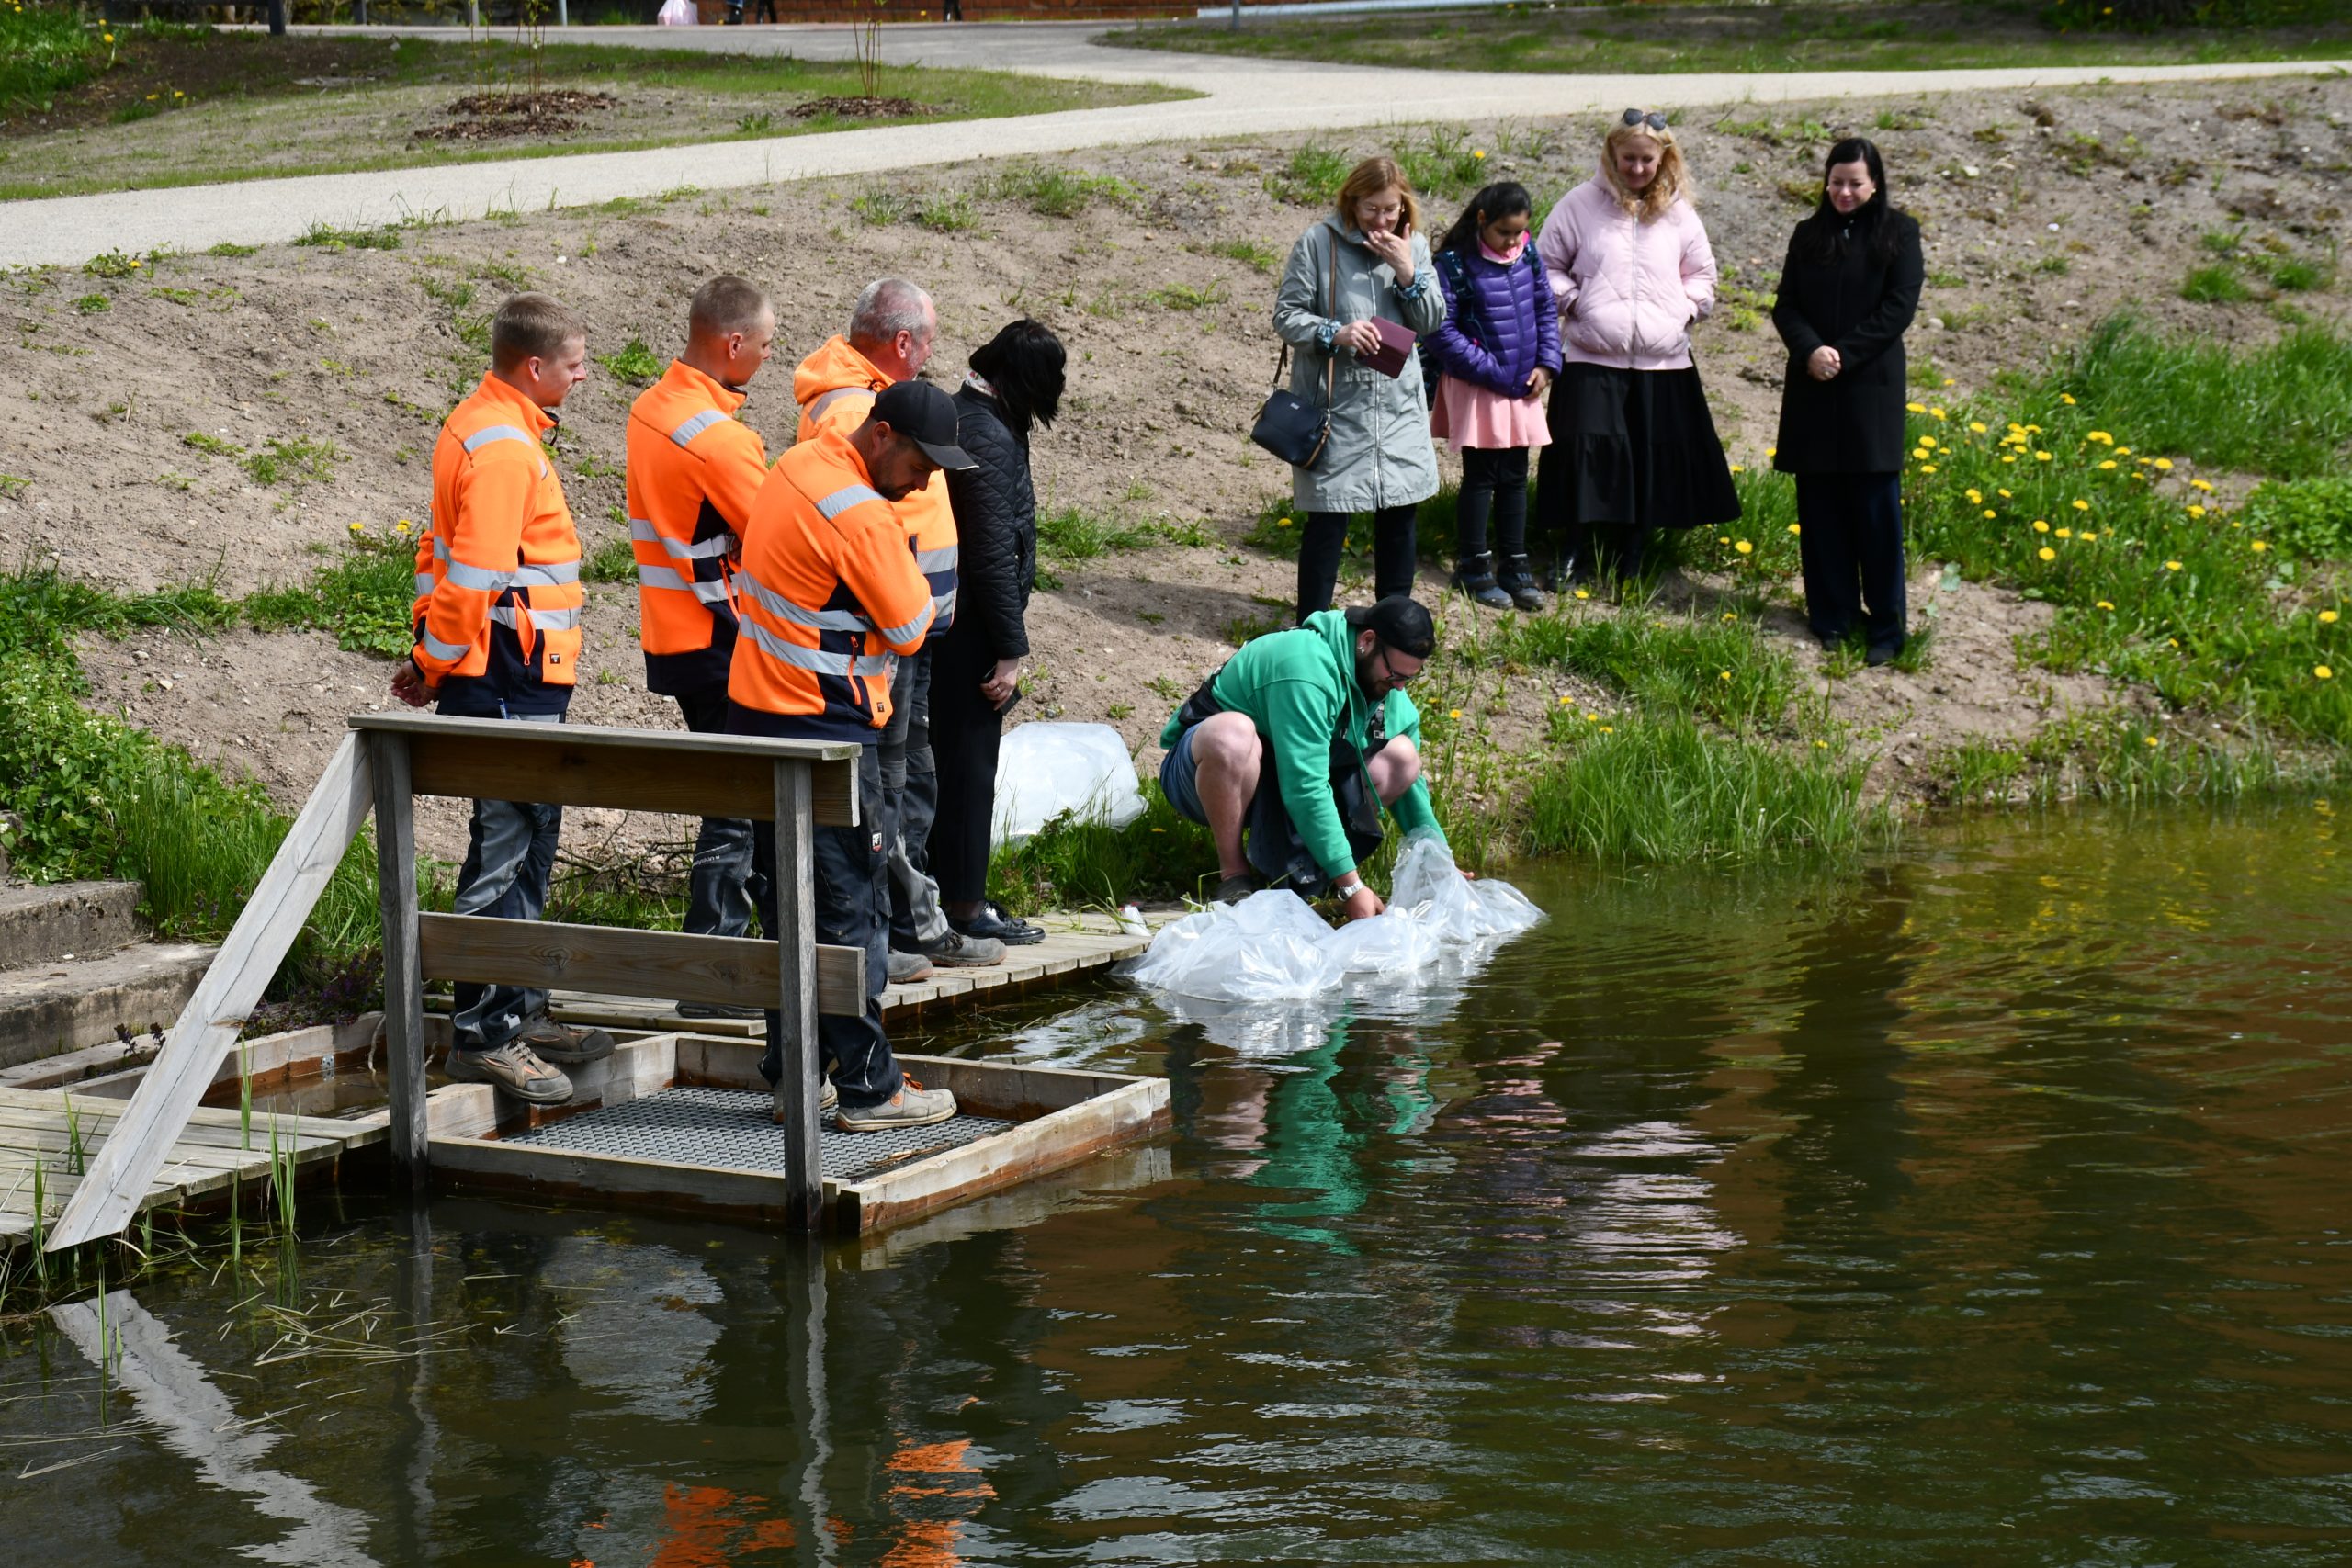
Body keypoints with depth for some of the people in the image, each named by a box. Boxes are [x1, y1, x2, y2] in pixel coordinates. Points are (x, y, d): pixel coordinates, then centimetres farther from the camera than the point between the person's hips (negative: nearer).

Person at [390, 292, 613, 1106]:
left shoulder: (488, 427, 16)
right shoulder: (503, 448, -18)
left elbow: (444, 549, 21)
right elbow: (472, 573, -21)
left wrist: (433, 657, 20)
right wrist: (438, 665, -11)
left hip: (526, 679, 11)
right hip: (508, 678, -11)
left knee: (531, 835, 17)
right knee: (502, 847, -7)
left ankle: (520, 1010, 26)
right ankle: (482, 1034, -4)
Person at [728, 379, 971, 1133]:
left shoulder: (798, 465, 8)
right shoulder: (860, 516, -20)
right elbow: (911, 627, -14)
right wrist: (905, 568, 3)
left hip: (758, 713, 9)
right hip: (824, 734, -9)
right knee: (852, 908, -3)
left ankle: (795, 1071, 20)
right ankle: (867, 1088, 1)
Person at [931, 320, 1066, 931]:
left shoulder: (956, 416, 11)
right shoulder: (990, 439, -19)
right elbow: (994, 554, -20)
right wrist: (1010, 649, -15)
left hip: (941, 622, 9)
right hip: (970, 629, -9)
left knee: (953, 761, 16)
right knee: (968, 764, -2)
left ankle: (953, 896, 24)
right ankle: (962, 905, 5)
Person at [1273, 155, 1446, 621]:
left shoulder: (1413, 246, 6)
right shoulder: (1318, 243, -6)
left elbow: (1432, 321, 5)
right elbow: (1286, 315, -6)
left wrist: (1407, 271, -10)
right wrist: (1335, 333, -23)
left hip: (1398, 403, 4)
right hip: (1335, 403, -4)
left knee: (1400, 514, 10)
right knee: (1327, 518, -2)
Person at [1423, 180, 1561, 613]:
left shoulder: (1527, 255, 2)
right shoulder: (1456, 263, -15)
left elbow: (1545, 309, 13)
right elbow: (1442, 333, -16)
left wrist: (1546, 363, 0)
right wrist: (1493, 372, -18)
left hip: (1522, 386, 6)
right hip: (1477, 387, -6)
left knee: (1514, 477, 12)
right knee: (1481, 477, 2)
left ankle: (1514, 566, 22)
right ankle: (1473, 567, 13)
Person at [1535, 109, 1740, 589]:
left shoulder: (1678, 213, 8)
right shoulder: (1582, 205, 1)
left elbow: (1702, 274, 20)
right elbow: (1547, 264, 9)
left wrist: (1688, 309, 3)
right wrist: (1571, 300, -6)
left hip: (1662, 361, 2)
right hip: (1593, 357, -2)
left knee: (1651, 462, 4)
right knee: (1589, 452, -10)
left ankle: (1630, 558, 15)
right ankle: (1575, 555, 2)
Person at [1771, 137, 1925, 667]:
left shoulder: (1898, 233, 2)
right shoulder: (1809, 236, 11)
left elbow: (1898, 308, -6)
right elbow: (1785, 306, 6)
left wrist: (1844, 354, -14)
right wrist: (1810, 351, -13)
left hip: (1871, 389, -3)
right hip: (1813, 390, 3)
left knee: (1876, 508, -3)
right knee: (1820, 506, 5)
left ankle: (1885, 625, 2)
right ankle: (1831, 616, 13)